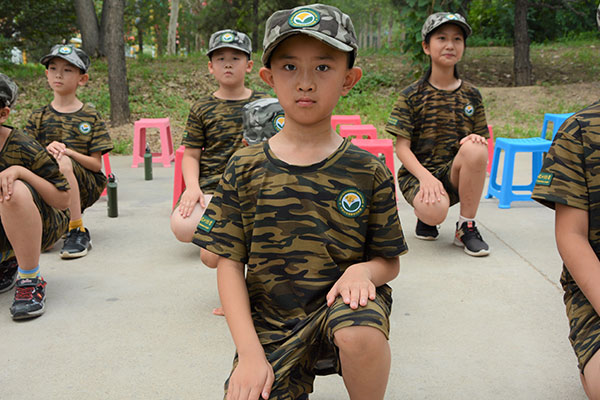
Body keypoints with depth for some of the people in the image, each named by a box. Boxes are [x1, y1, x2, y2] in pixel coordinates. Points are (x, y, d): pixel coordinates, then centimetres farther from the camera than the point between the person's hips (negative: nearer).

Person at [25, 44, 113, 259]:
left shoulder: (90, 117, 4)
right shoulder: (38, 117, 11)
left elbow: (96, 165, -2)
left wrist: (68, 152, -20)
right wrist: (46, 152, -19)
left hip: (84, 187, -2)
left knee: (62, 162, -33)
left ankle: (78, 232, -25)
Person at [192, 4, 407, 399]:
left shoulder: (368, 172, -2)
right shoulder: (245, 170, -2)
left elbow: (389, 261, 5)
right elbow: (230, 263, -2)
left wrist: (364, 269, -20)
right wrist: (250, 352, -12)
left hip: (339, 304, -1)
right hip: (269, 324, 2)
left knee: (360, 333, -33)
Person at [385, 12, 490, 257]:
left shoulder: (471, 96, 7)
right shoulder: (411, 96, -2)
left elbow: (482, 141, 9)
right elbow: (402, 147, -8)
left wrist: (476, 141, -18)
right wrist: (426, 177, -25)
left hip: (456, 173, 3)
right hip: (418, 172, -3)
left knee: (475, 148, -31)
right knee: (435, 212, -36)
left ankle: (466, 227, -14)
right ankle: (422, 211, 7)